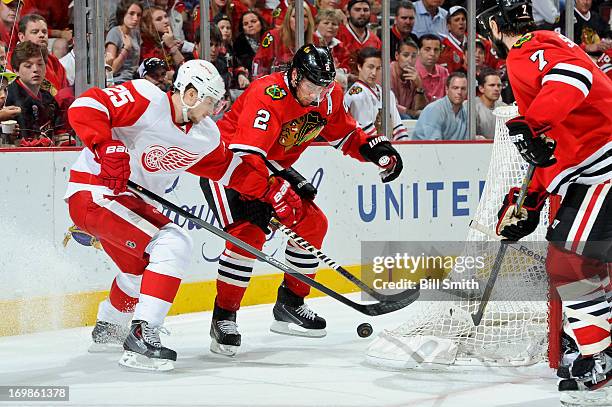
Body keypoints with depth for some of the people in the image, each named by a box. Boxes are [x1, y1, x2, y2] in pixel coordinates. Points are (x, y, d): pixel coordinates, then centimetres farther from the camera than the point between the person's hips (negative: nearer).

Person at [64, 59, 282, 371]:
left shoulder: (204, 137, 6)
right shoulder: (147, 101, -20)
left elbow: (230, 167, 20)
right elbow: (84, 107, -27)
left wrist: (273, 191, 14)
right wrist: (107, 148, -37)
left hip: (130, 200, 10)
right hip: (93, 193, -10)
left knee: (141, 266, 27)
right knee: (172, 246, -22)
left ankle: (107, 329, 52)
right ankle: (142, 337, -24)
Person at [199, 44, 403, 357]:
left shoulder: (328, 97, -7)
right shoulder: (267, 96, -32)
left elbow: (344, 134, 12)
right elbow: (245, 155, -41)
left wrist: (375, 148, -6)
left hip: (272, 166, 8)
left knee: (312, 222, 2)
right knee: (249, 232, -25)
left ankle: (289, 305, 16)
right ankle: (223, 317, -17)